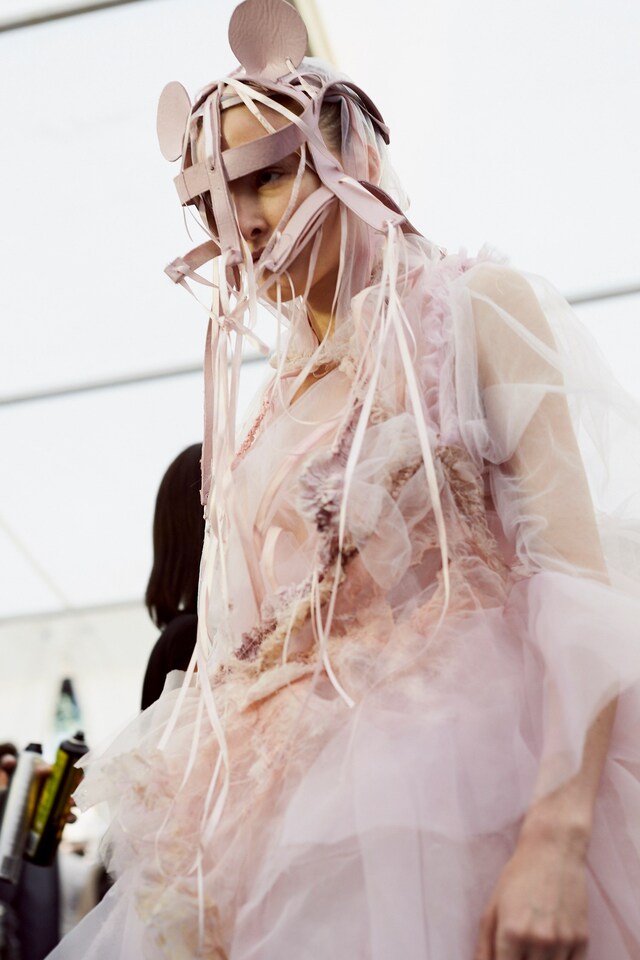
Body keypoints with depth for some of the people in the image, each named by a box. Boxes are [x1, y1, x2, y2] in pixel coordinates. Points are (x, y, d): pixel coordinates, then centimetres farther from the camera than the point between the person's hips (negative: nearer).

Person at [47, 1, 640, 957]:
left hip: (463, 764, -4)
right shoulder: (280, 398, 14)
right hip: (314, 793, 5)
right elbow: (266, 631, 13)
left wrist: (558, 838, -22)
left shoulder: (475, 310, -1)